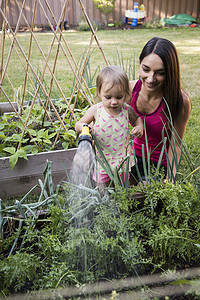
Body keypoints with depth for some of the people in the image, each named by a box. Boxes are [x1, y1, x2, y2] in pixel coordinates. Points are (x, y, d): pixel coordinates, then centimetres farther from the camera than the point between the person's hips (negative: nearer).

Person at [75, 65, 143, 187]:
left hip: (122, 158, 1)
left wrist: (140, 126, -10)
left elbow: (136, 118, 12)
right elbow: (78, 125, -5)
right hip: (102, 159, -1)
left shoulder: (127, 110, -11)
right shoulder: (95, 111, -16)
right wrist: (83, 127, -28)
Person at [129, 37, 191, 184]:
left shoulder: (181, 101, -25)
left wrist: (169, 181, -15)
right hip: (135, 157, 4)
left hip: (160, 166, -3)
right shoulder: (130, 88, -16)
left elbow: (175, 145, -16)